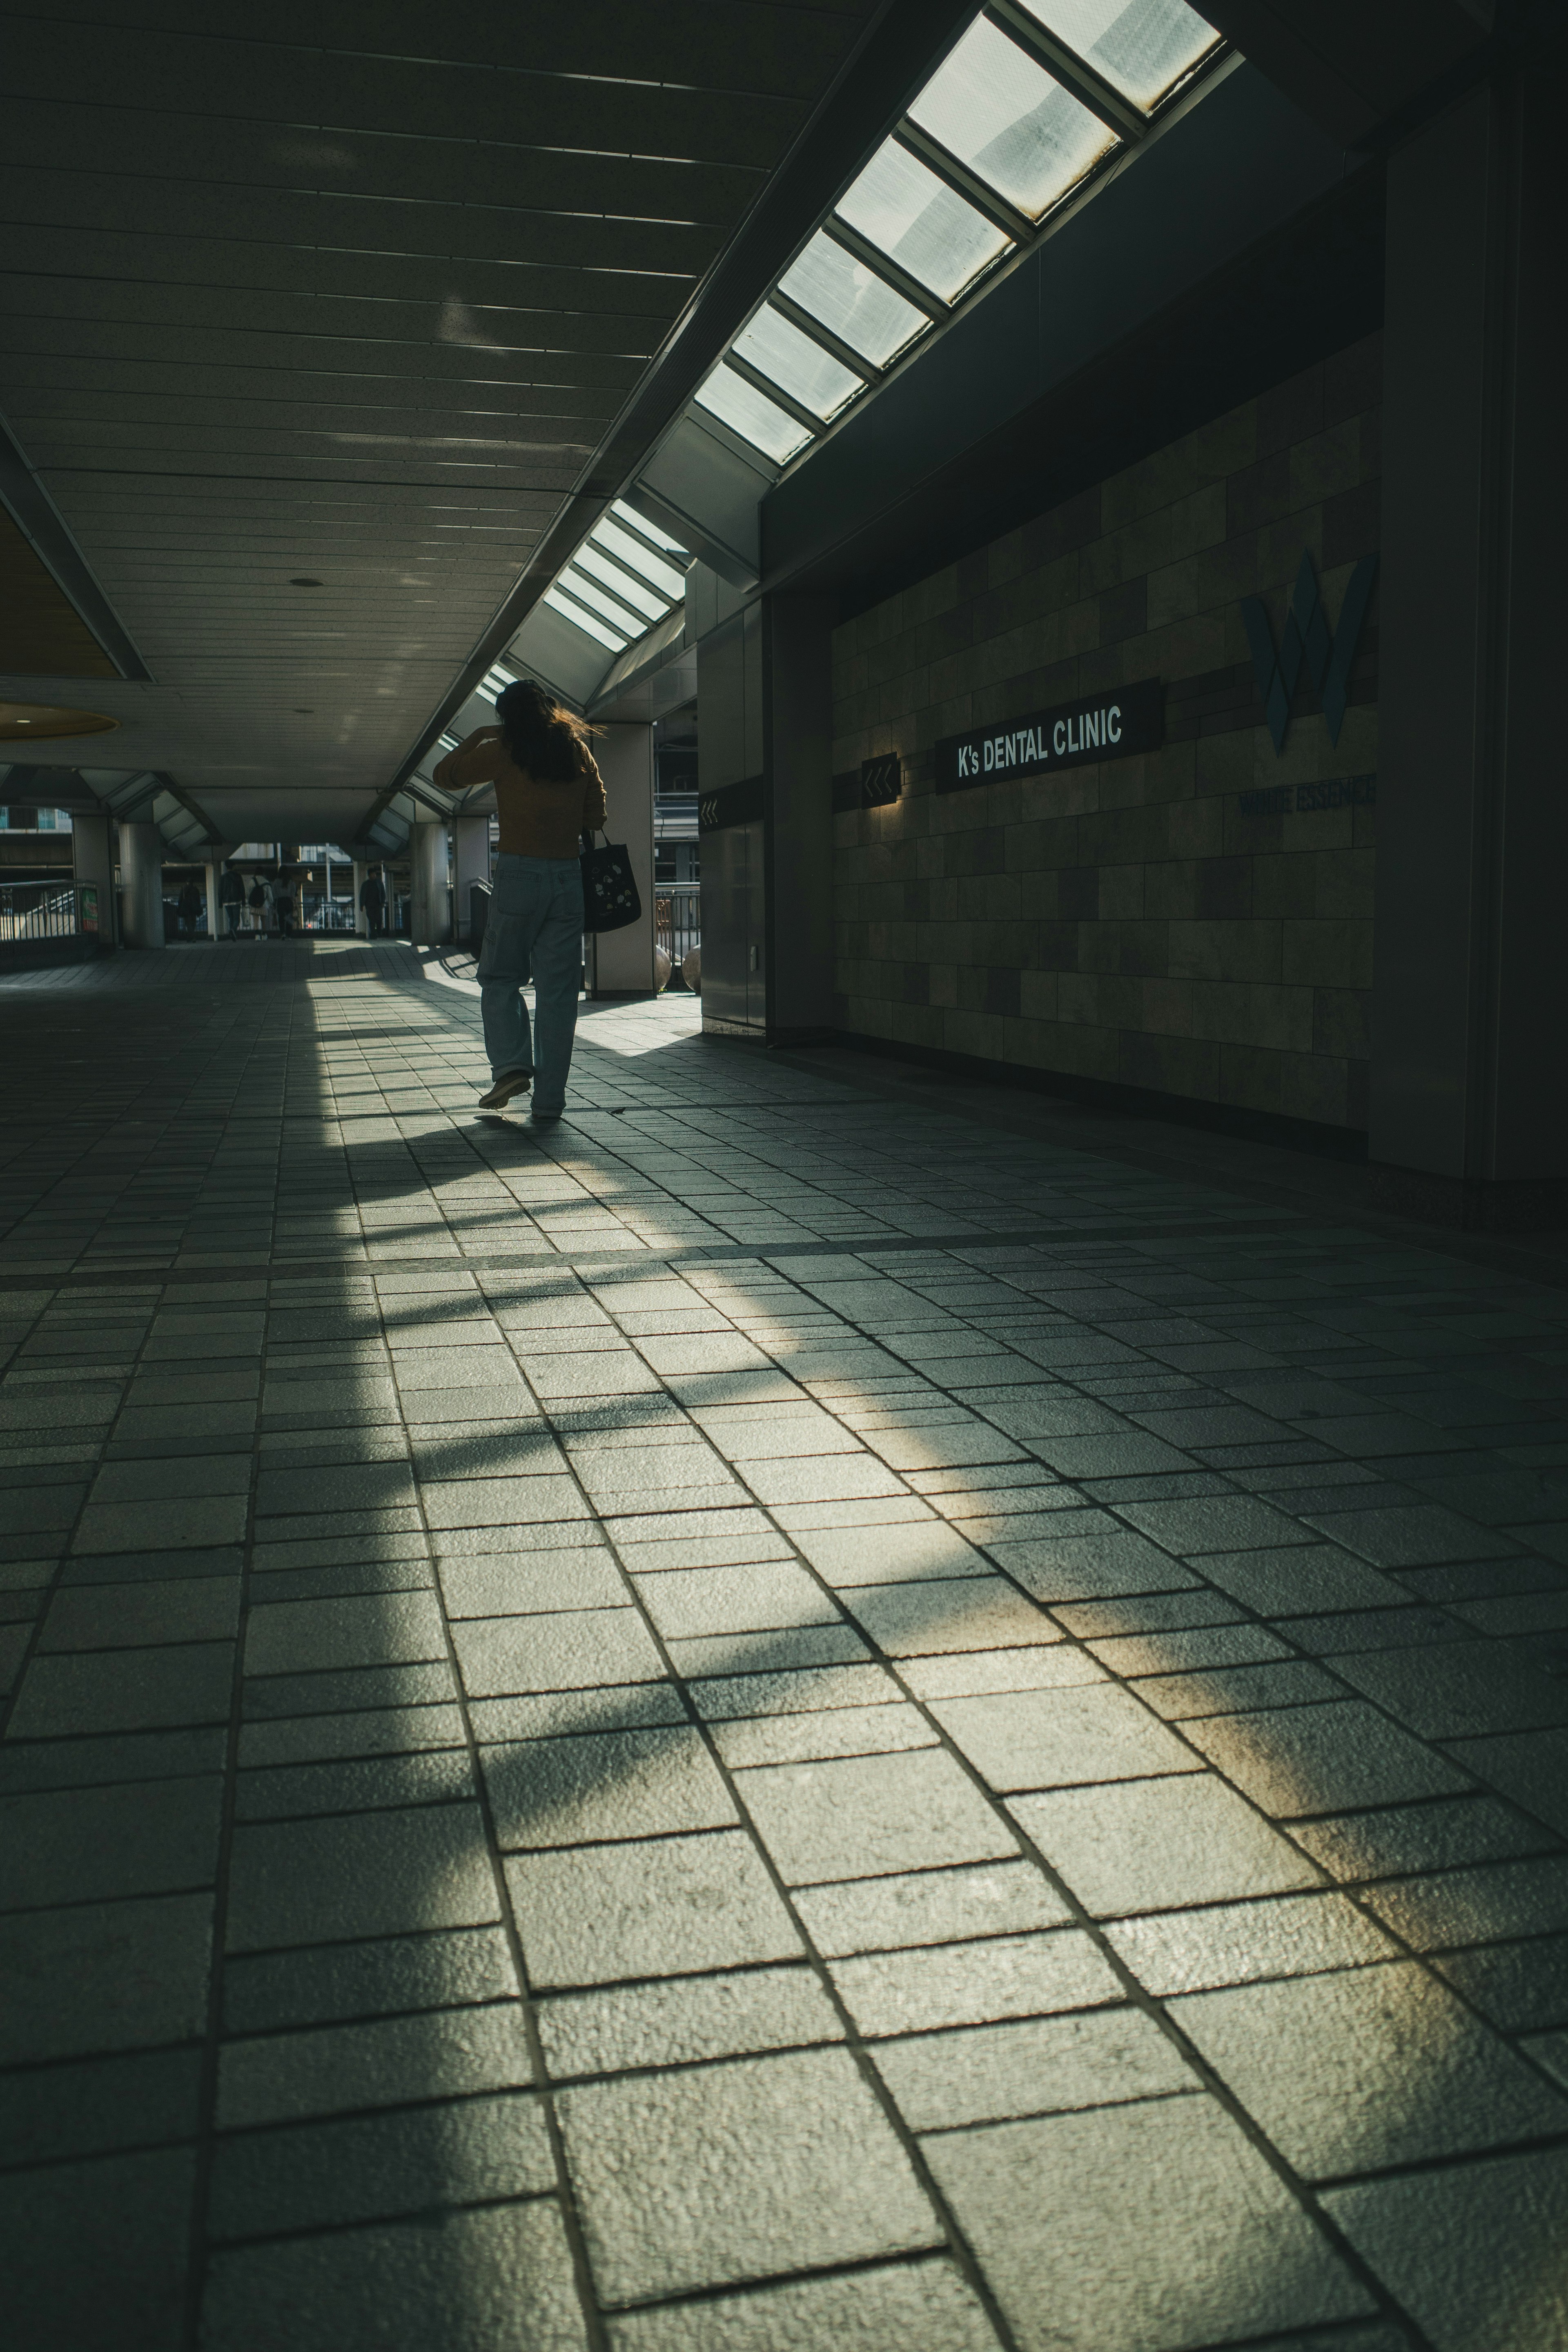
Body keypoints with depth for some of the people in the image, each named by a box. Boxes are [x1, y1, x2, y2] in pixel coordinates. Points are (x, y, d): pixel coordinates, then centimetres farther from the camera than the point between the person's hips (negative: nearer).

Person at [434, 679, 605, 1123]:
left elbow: (446, 776, 12)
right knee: (558, 991, 4)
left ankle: (512, 1064, -9)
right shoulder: (576, 751, 8)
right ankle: (549, 1100, 3)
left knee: (500, 978, 12)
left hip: (518, 874, -3)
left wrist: (478, 736, 22)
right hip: (569, 877, 3)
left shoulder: (502, 753, -1)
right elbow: (595, 816, 13)